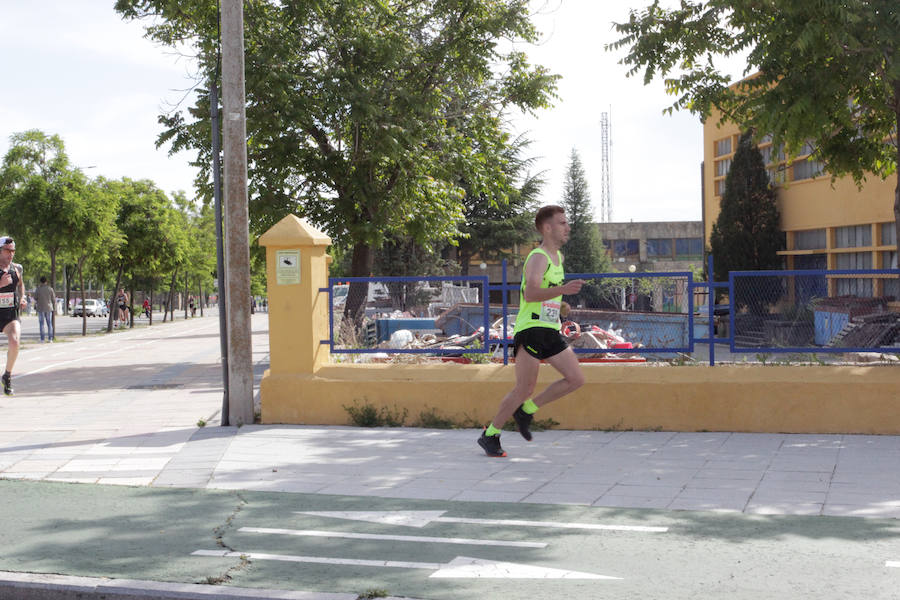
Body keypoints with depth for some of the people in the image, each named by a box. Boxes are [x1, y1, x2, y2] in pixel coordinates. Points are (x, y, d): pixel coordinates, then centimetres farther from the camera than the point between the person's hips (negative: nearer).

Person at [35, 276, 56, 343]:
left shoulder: (38, 289, -8)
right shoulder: (50, 289, -3)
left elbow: (35, 298, 3)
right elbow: (53, 298, 2)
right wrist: (54, 304, 24)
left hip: (41, 309, -2)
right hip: (49, 308, 2)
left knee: (42, 324, 1)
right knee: (49, 324, 9)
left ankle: (42, 339, -3)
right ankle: (50, 338, 6)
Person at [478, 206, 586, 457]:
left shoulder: (558, 257, 16)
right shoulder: (538, 257, -13)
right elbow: (530, 293, -30)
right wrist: (562, 290, -42)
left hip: (550, 332, 9)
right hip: (531, 330, -9)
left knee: (576, 379, 0)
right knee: (524, 390, -7)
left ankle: (526, 411, 12)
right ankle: (489, 435, 8)